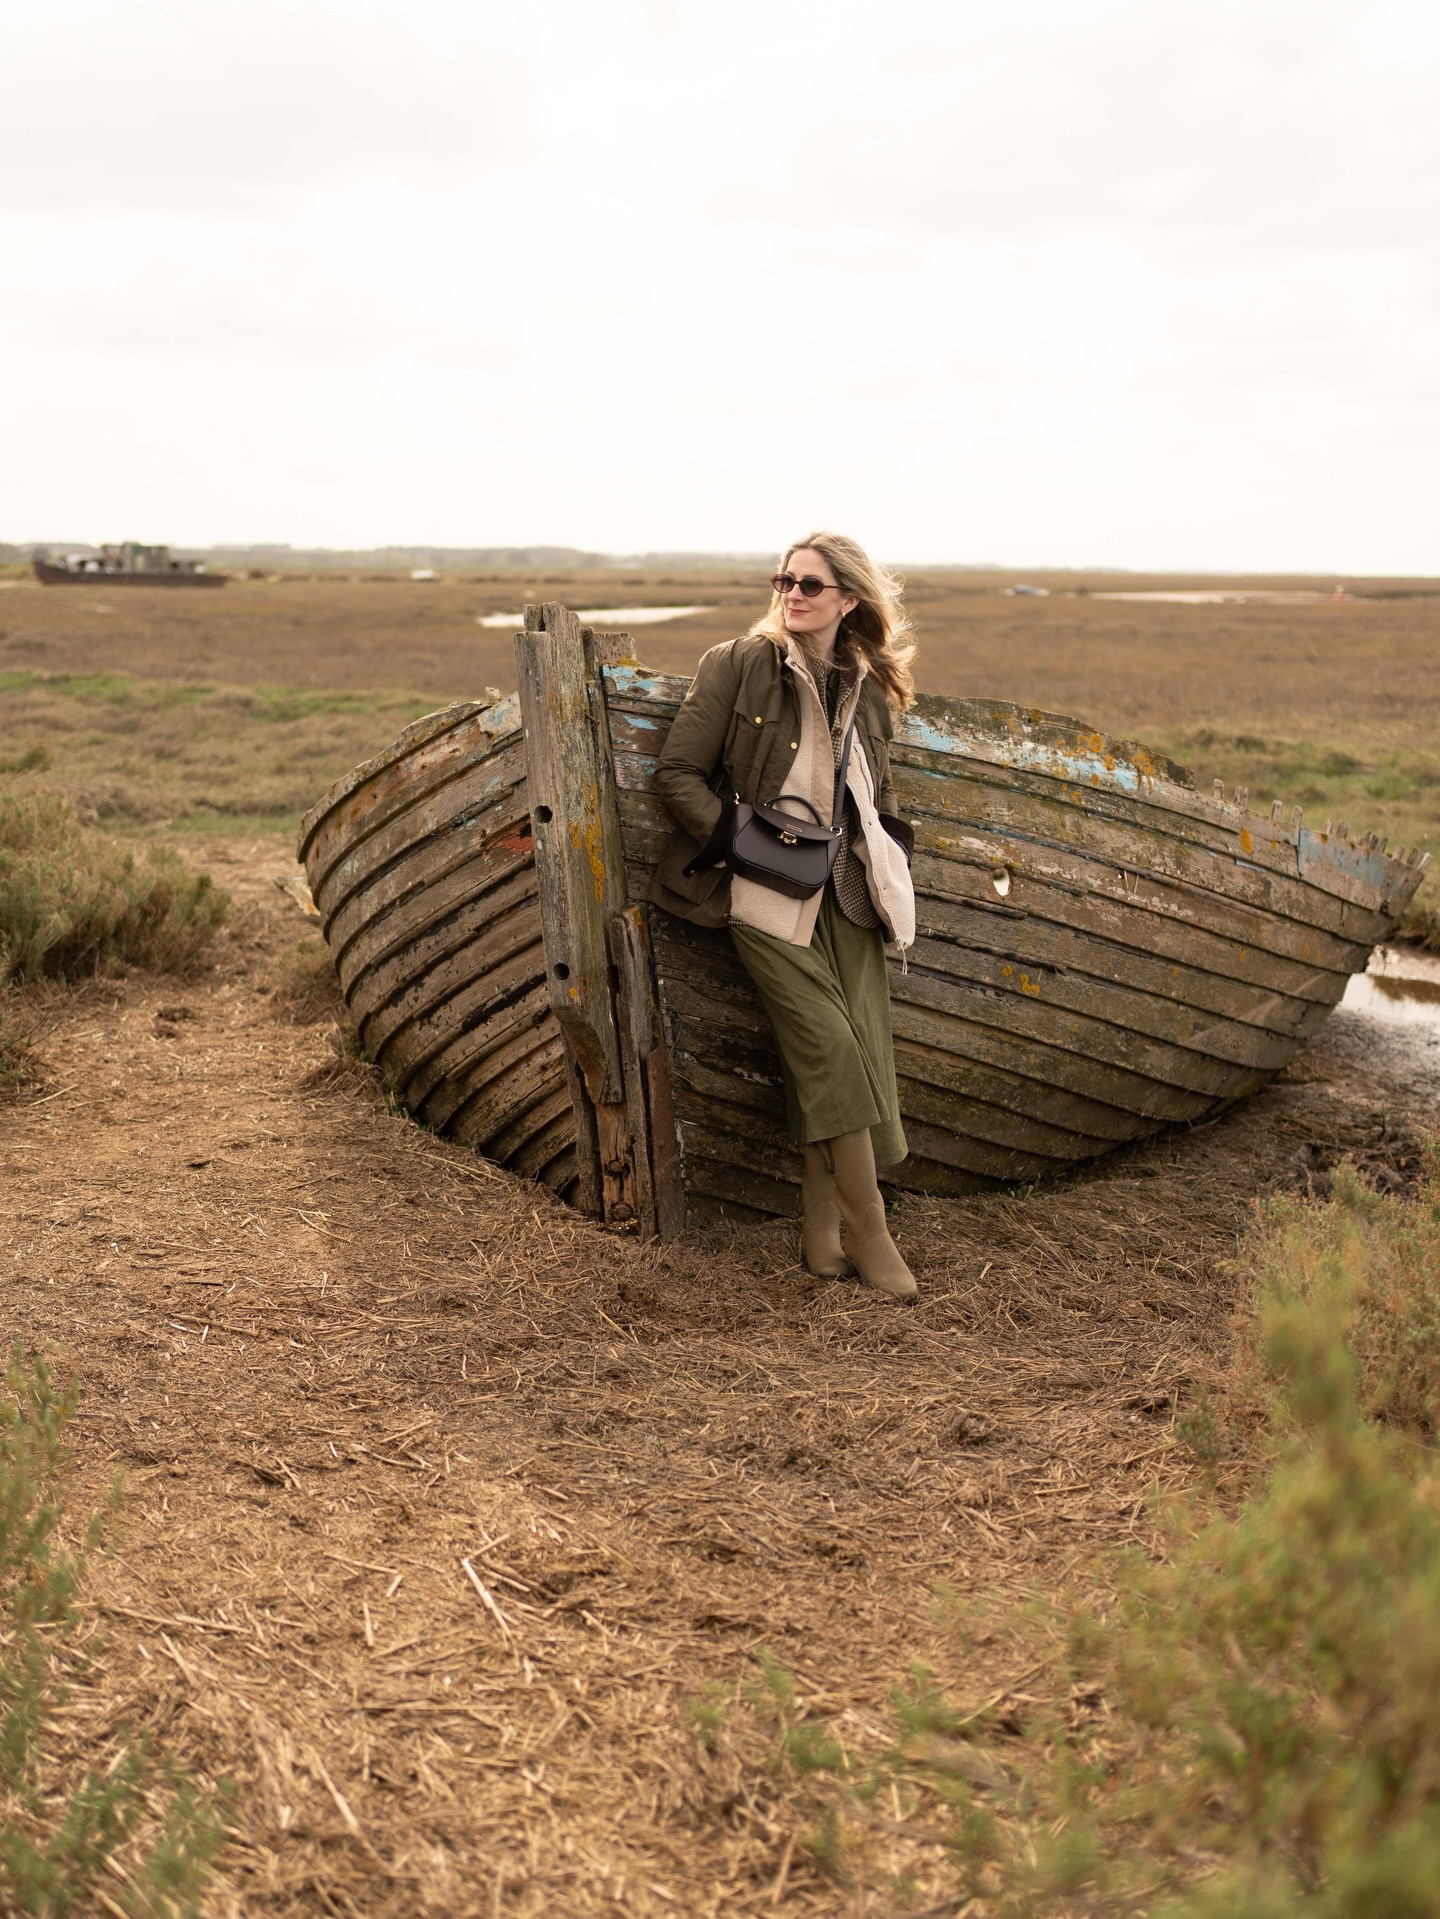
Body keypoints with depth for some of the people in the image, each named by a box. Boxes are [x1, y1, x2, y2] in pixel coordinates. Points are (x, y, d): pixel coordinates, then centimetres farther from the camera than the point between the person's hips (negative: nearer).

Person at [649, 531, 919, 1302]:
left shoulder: (869, 688, 12)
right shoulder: (738, 664, -3)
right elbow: (678, 772, -4)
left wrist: (881, 853, 5)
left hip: (845, 891, 5)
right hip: (765, 892, -5)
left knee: (861, 1050, -4)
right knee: (829, 1044, -13)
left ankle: (820, 1227, 7)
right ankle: (867, 1232, -3)